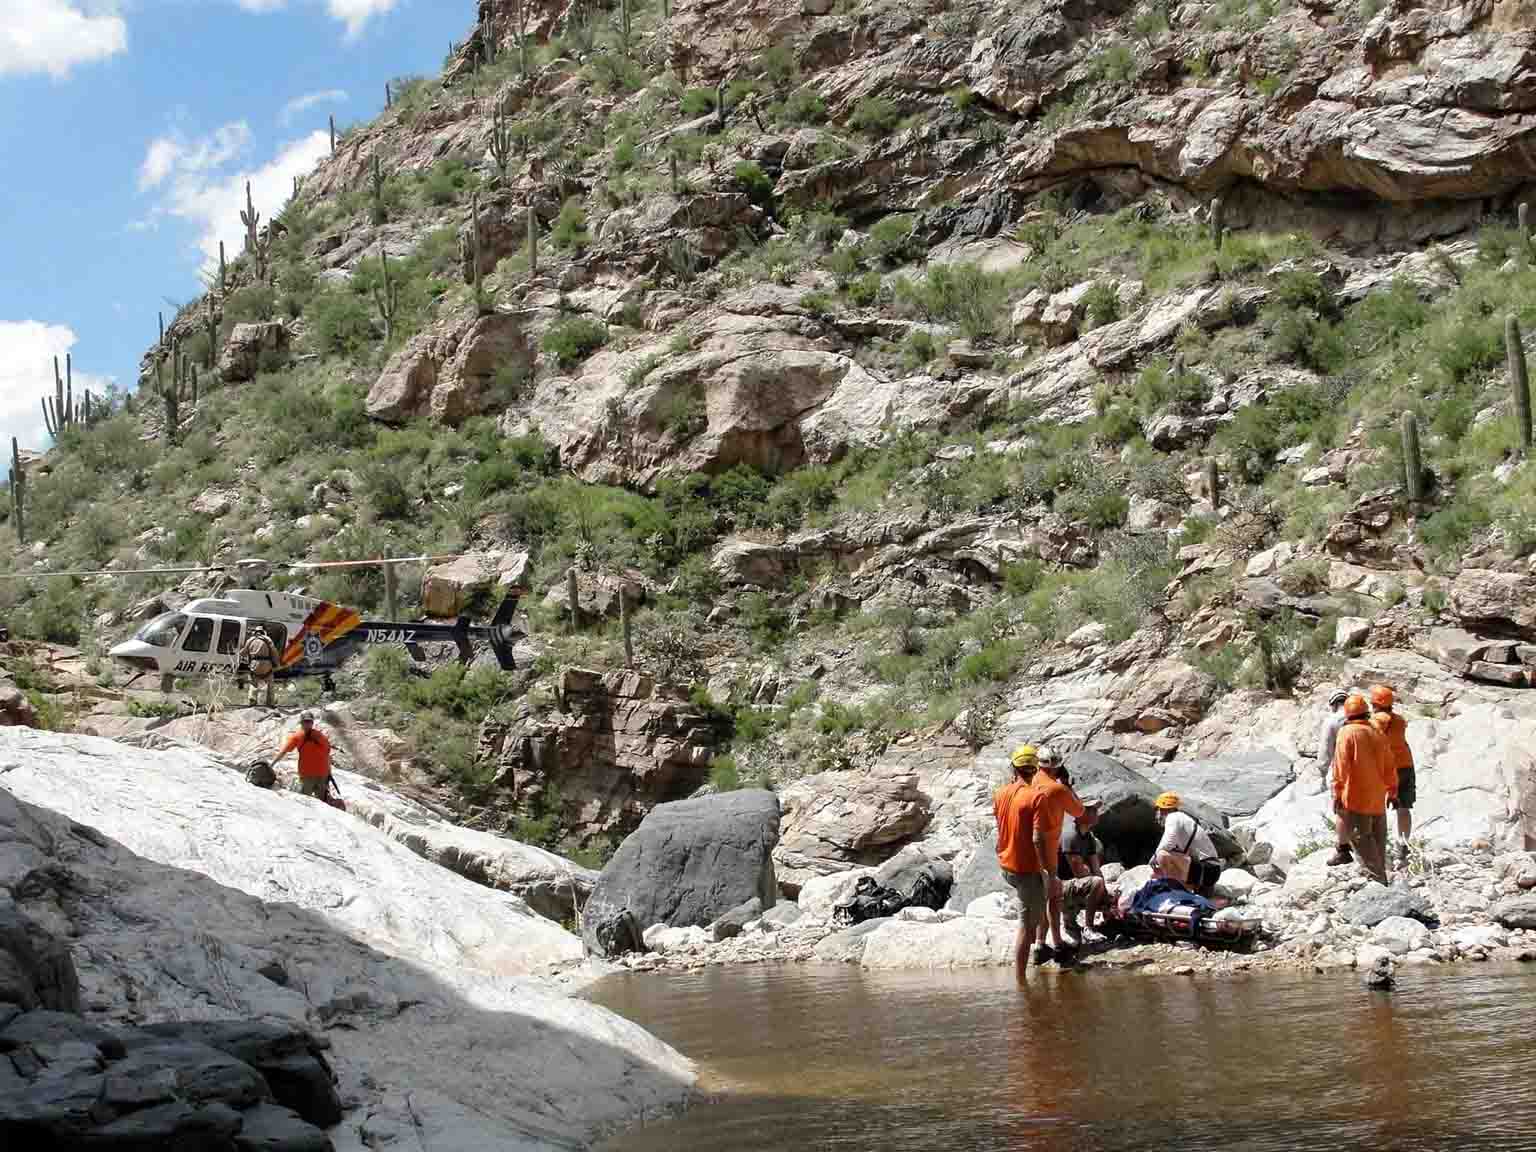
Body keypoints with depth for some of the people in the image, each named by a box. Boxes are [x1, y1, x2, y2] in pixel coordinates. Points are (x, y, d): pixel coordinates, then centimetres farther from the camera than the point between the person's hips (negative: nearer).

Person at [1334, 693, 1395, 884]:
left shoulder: (1347, 732, -8)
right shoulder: (1378, 734, 10)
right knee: (1377, 840, 16)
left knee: (1362, 840, -6)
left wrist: (1337, 794, -13)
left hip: (1356, 798, -6)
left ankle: (1377, 879, -12)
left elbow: (1341, 765, -14)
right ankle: (1381, 878, 25)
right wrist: (1392, 790, 27)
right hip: (1378, 798, 6)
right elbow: (1388, 766, 15)